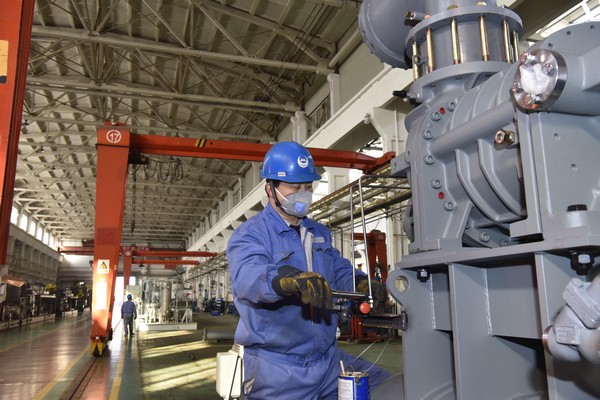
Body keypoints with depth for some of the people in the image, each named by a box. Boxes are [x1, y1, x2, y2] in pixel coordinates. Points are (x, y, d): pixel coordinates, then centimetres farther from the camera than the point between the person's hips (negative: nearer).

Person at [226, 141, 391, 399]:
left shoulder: (320, 232, 13)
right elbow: (247, 276, -29)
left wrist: (364, 284, -11)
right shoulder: (250, 234, -11)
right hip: (277, 368, -6)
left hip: (328, 359, 6)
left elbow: (340, 271, 12)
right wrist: (292, 278, -50)